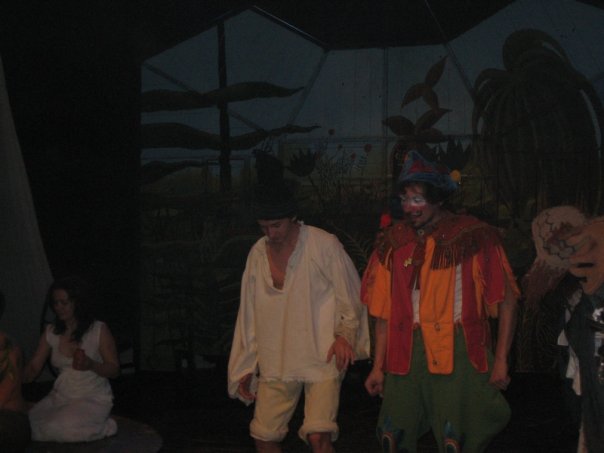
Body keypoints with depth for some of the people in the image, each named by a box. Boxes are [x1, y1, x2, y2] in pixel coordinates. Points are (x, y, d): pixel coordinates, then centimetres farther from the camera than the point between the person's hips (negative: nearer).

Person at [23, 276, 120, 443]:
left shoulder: (99, 330, -8)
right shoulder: (51, 332, 6)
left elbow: (114, 370, -5)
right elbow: (33, 368, 4)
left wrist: (91, 365, -24)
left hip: (94, 399, -5)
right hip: (60, 396, 5)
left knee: (55, 428, -30)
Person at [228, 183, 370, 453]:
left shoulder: (324, 244, -7)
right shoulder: (258, 253, 7)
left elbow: (349, 296, 0)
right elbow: (249, 313, 13)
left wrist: (345, 334, -16)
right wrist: (246, 368, 13)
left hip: (322, 357, -5)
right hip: (275, 363, 5)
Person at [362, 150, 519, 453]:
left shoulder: (473, 238, -4)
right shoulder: (394, 243, 8)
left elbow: (506, 301, -3)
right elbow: (384, 312, 10)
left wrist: (501, 360, -7)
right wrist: (378, 366, 8)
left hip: (457, 351, -3)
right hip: (406, 354, 4)